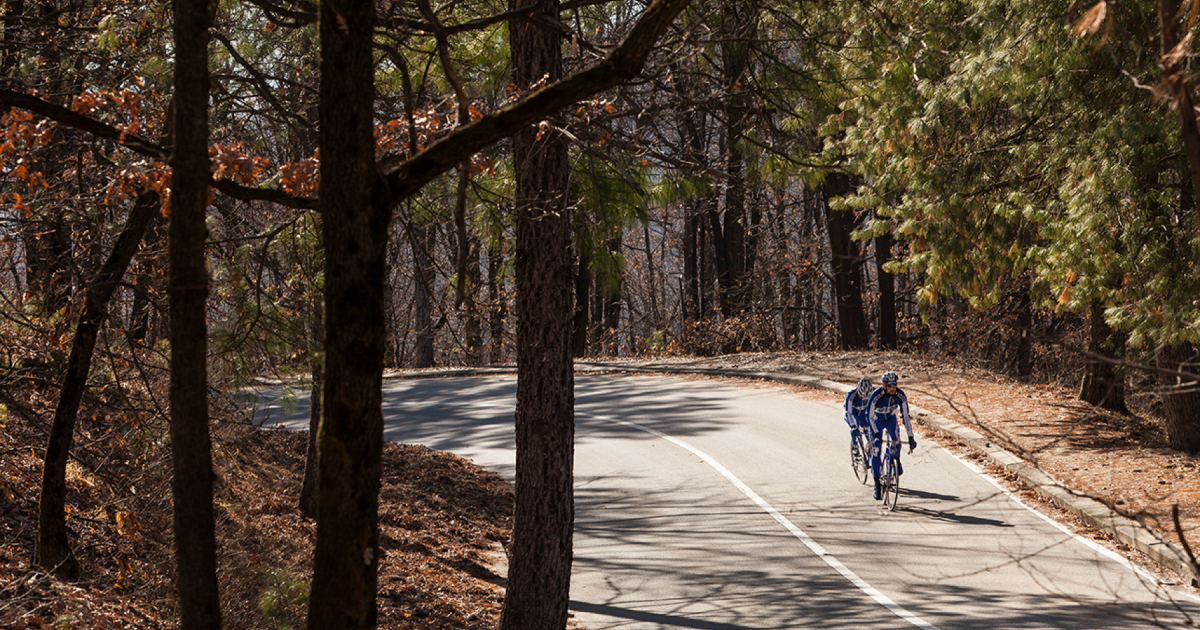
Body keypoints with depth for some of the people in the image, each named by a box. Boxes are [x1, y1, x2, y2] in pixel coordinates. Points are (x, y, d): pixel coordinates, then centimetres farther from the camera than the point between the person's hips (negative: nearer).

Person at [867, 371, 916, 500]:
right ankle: (877, 485, -1)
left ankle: (897, 465, -1)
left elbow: (905, 415, -19)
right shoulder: (876, 395, -33)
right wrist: (876, 434, -40)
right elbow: (869, 415, -31)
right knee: (876, 452, -8)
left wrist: (910, 437, -21)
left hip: (890, 419, 2)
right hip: (877, 421, -2)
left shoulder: (900, 396, -24)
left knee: (896, 440, -28)